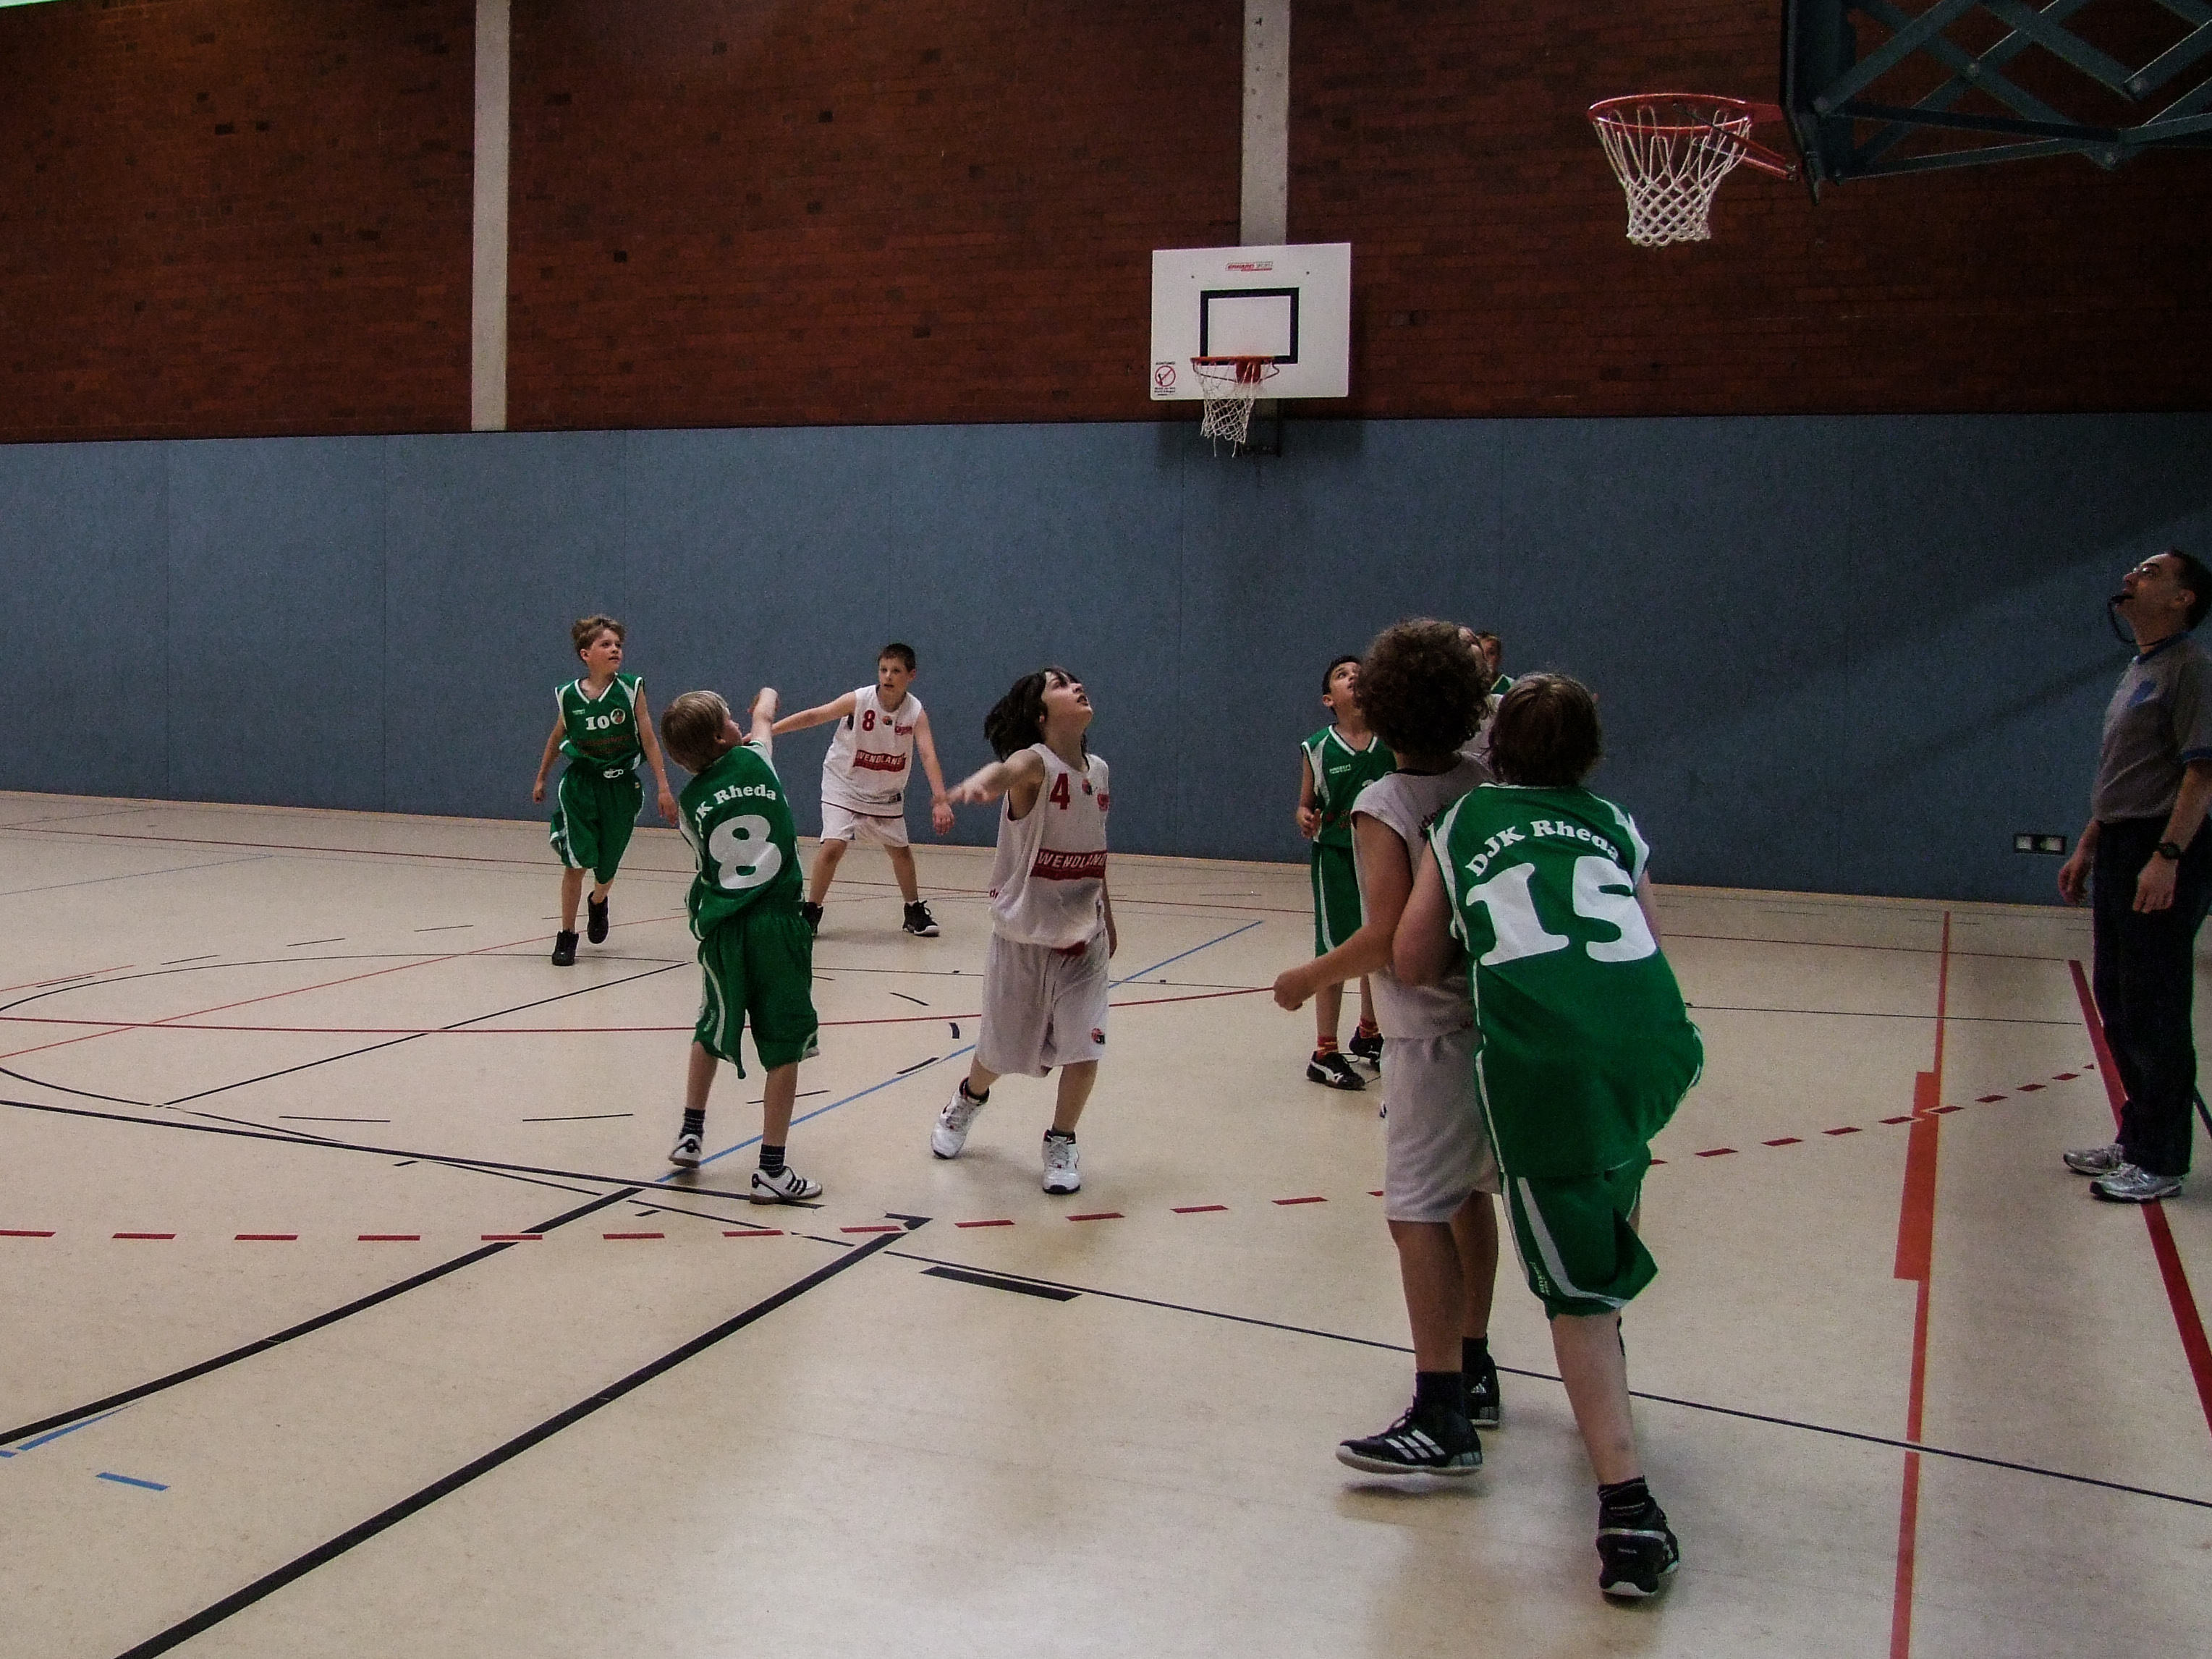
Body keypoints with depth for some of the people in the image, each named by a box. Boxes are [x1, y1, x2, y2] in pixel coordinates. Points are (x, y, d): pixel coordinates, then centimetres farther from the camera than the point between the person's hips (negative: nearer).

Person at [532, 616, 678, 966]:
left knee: (607, 865, 12)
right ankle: (567, 934, 6)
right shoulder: (569, 696, -3)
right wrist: (541, 778, 24)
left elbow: (649, 740, -4)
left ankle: (598, 903, 47)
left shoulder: (631, 690, -7)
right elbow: (557, 738, 14)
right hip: (580, 784, 0)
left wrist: (663, 787, -8)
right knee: (576, 862, -9)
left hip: (620, 787, 1)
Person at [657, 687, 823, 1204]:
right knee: (784, 1046, 2)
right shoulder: (755, 759, 0)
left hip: (723, 928, 2)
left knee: (711, 1032, 24)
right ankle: (772, 1168, 1)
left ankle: (690, 1133, 35)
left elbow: (709, 859, 13)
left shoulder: (690, 802, 3)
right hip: (777, 920, -2)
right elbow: (764, 715, 22)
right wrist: (767, 697, 44)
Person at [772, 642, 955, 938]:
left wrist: (940, 800, -37)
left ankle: (915, 912, 30)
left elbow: (928, 755, -26)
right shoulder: (859, 700, -22)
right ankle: (810, 912, -1)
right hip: (844, 784, -3)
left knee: (900, 849, 11)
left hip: (886, 793, 3)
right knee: (833, 846, -17)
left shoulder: (916, 712, -17)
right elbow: (813, 716, -23)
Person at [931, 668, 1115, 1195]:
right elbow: (1006, 770, -45)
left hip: (1084, 940, 4)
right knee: (1000, 1052, 12)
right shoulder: (1035, 763, -18)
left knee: (1084, 1052, -7)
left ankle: (1061, 1143, 18)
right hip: (1023, 939, -4)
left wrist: (1108, 919, 20)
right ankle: (968, 1100, 46)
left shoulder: (1098, 771, 1)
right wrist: (980, 782, -67)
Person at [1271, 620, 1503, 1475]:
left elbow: (1388, 934, -21)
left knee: (1419, 1213, -6)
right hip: (1498, 1014, 8)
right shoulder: (1493, 786, 5)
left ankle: (1441, 1417, -8)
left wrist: (1310, 977, -9)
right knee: (1469, 1195, 19)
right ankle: (1473, 1373, 31)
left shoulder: (1383, 806, -14)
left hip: (1433, 1033, -8)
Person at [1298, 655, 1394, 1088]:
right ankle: (1324, 1055, 7)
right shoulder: (1318, 749, -5)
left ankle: (1367, 1035, 36)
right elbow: (1306, 805, 2)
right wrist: (1306, 819, -19)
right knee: (1335, 954, -2)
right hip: (1336, 858, -3)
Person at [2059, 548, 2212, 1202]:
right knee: (2117, 1004, 14)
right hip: (2119, 852, 10)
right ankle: (2136, 1139, 26)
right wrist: (2087, 849, 21)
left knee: (2155, 1011, -4)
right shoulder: (2138, 671, 18)